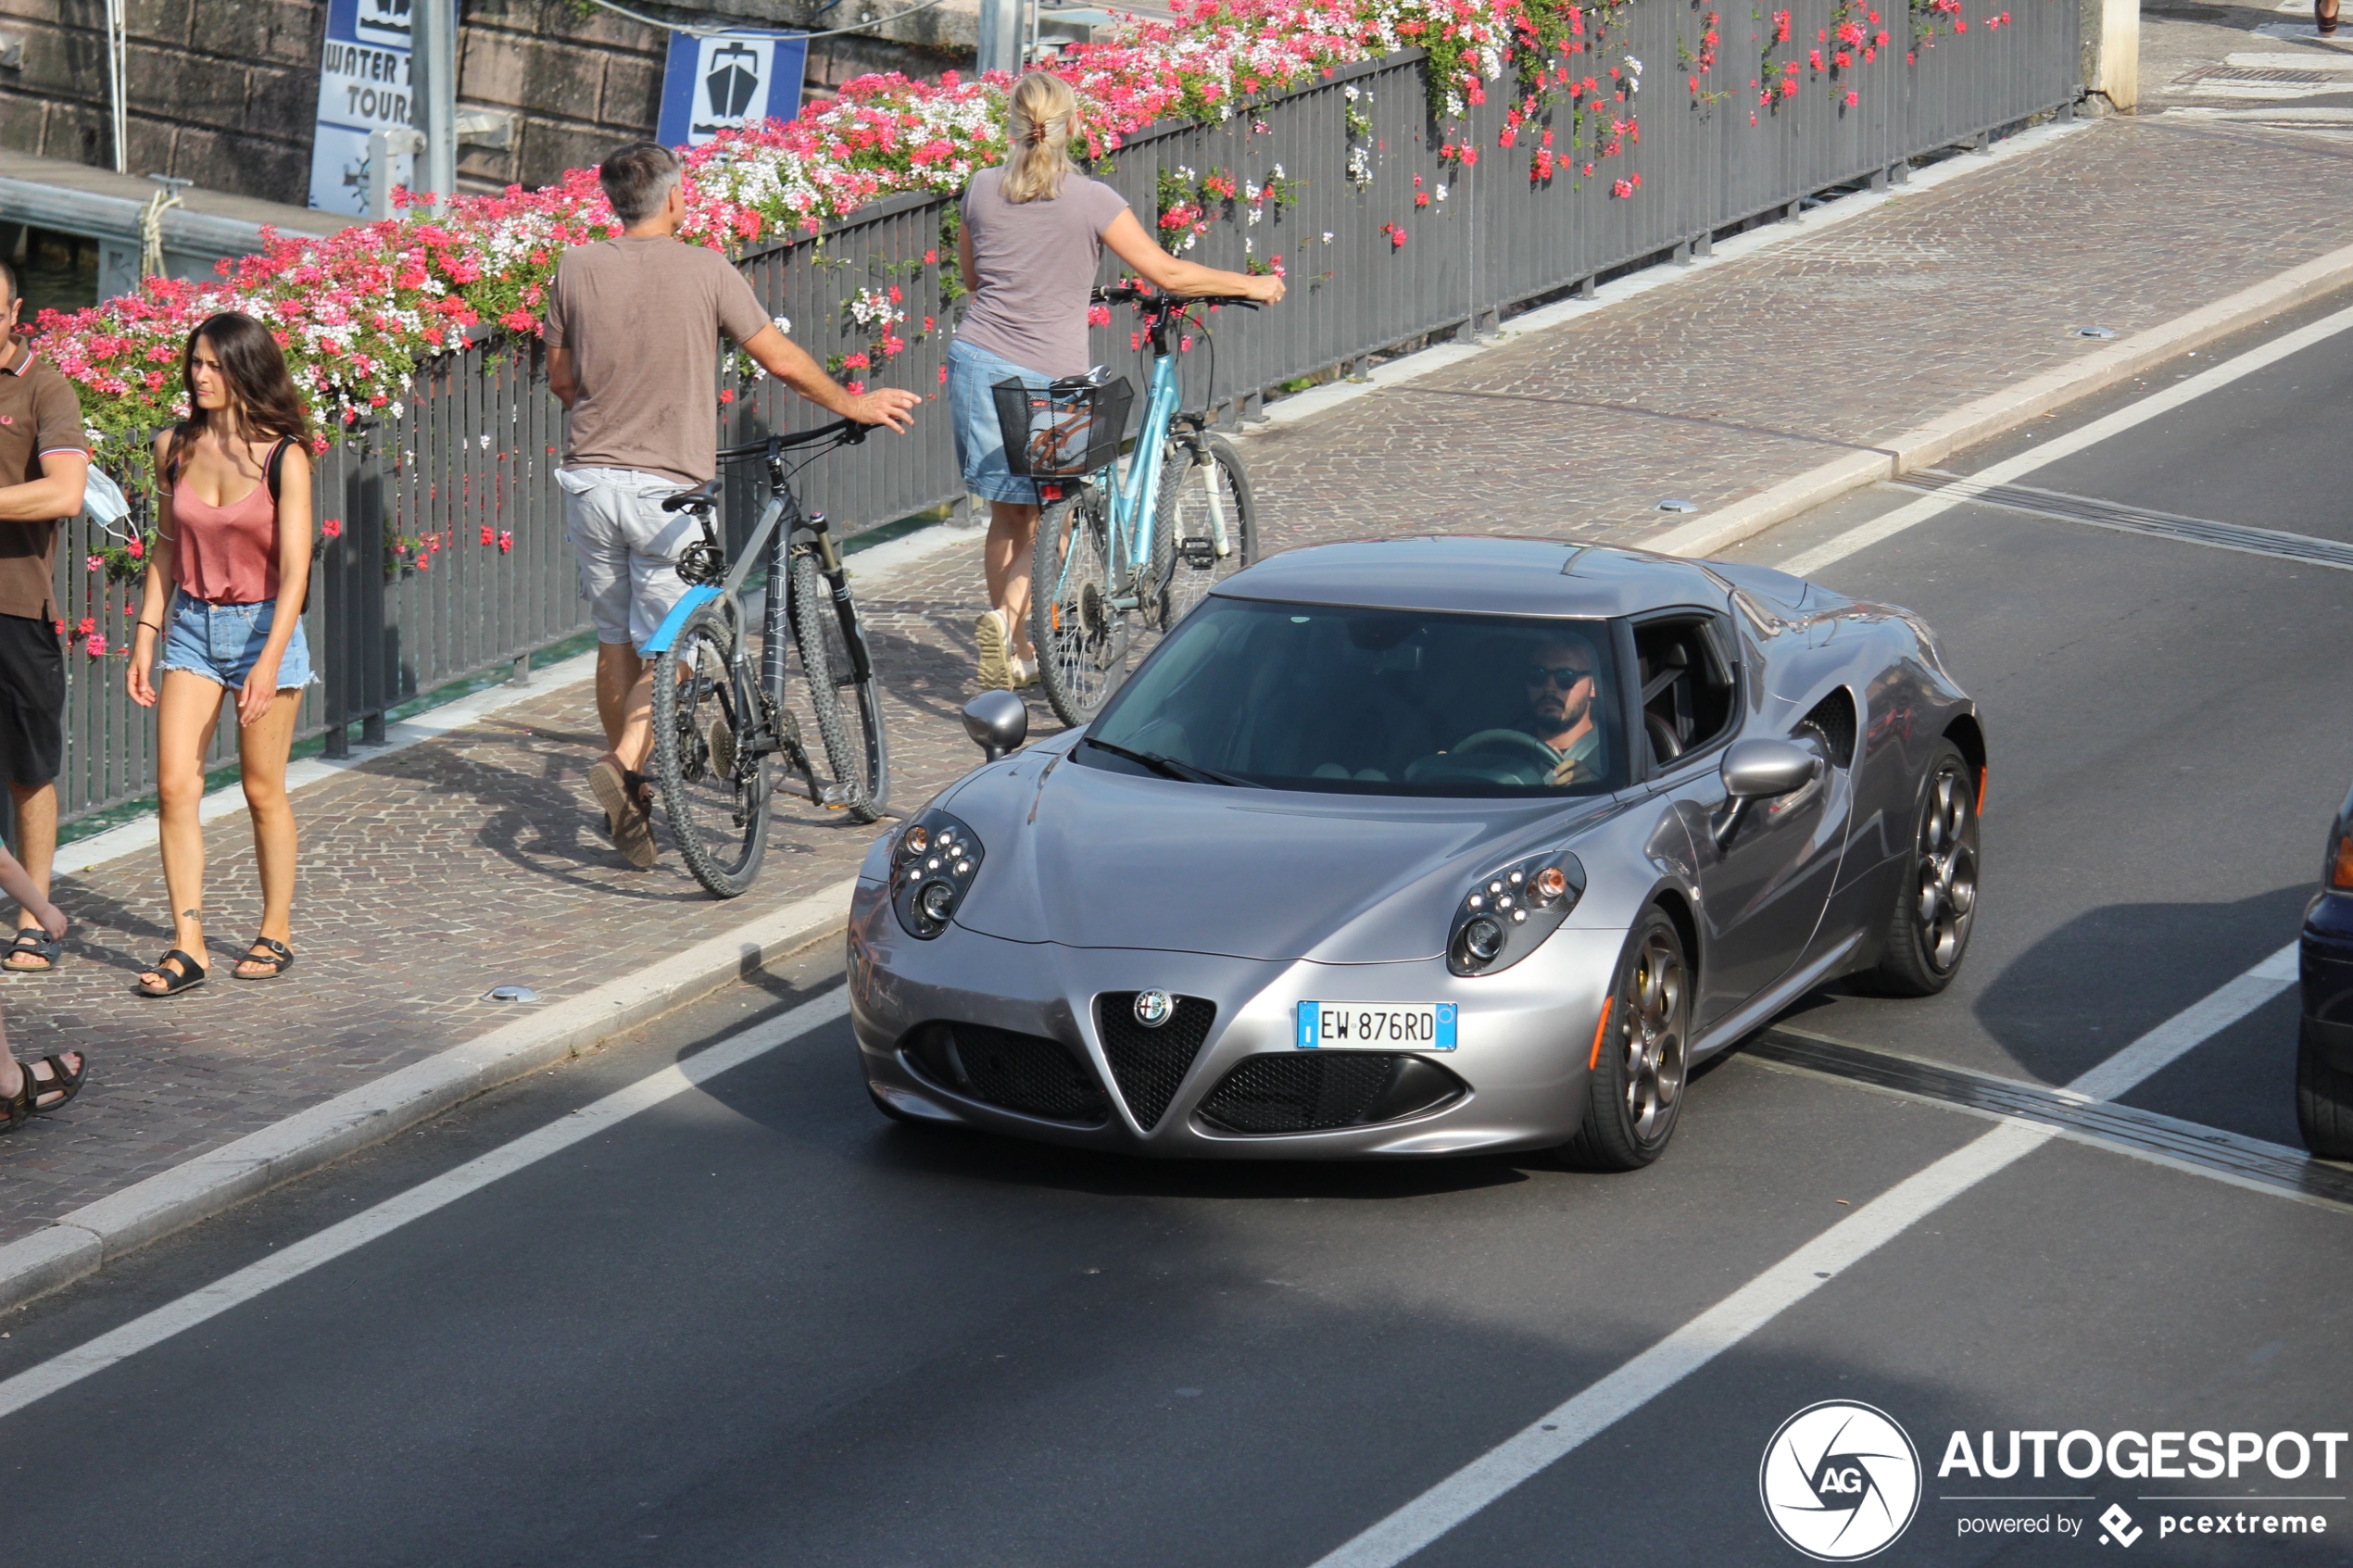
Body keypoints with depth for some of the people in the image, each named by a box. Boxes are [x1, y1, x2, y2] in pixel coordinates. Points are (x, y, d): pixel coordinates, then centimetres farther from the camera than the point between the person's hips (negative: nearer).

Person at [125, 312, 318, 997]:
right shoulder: (174, 448, 1)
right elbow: (166, 548, 12)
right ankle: (187, 946, -3)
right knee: (174, 786, -6)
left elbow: (295, 568, -17)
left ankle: (276, 934, 20)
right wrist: (145, 637, 8)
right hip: (192, 626, 4)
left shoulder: (282, 457, -13)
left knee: (263, 790, 5)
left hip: (263, 626, -4)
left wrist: (269, 662, -26)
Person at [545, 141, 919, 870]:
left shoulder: (577, 269, 2)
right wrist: (852, 405, 15)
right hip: (667, 483, -4)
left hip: (589, 476, 4)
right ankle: (626, 763, -20)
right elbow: (782, 360, -2)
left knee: (616, 643, 15)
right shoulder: (704, 271, -7)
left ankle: (631, 805, 21)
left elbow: (560, 379, 12)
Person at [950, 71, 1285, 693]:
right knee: (1045, 517, 8)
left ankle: (1015, 652, 23)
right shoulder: (1090, 199, -9)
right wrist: (1252, 285, 7)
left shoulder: (982, 190, 3)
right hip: (1049, 373, -4)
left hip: (977, 360, 4)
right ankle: (1008, 614, -18)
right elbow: (1167, 273, -6)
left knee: (1007, 512, 16)